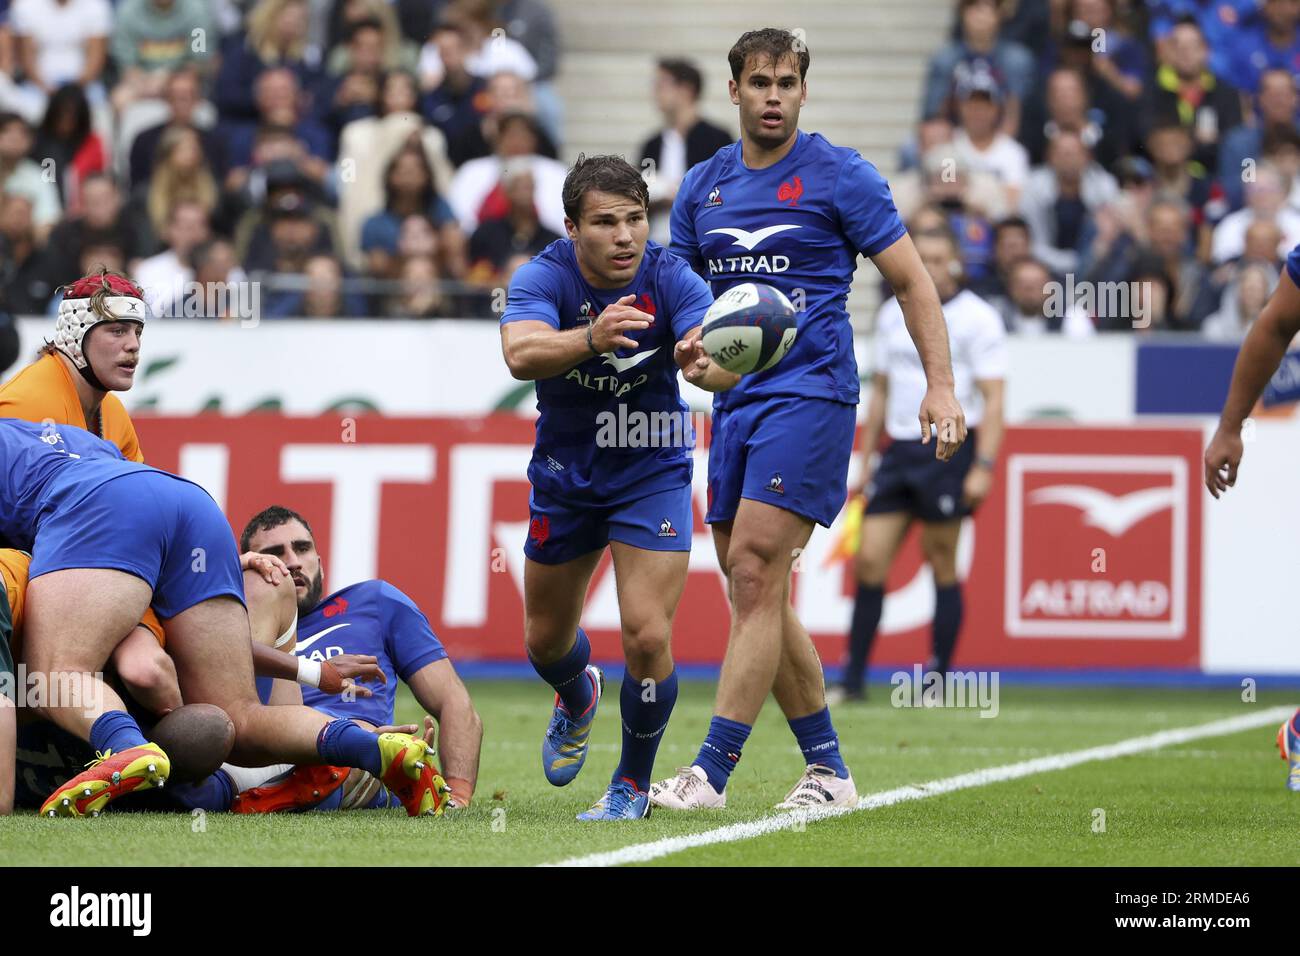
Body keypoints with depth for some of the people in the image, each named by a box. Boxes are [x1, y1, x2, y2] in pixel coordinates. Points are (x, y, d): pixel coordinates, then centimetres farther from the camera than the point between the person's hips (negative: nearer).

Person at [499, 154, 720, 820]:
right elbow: (520, 354, -41)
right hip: (565, 472, 2)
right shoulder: (544, 277, -21)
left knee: (646, 637, -15)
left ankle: (633, 782, 9)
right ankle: (577, 700, 54)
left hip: (652, 471, -2)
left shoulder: (670, 279, -21)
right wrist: (593, 338, -60)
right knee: (546, 640, 16)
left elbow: (716, 353, -37)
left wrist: (707, 359, -62)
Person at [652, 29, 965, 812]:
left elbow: (912, 280, -1)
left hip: (811, 393, -7)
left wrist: (941, 386, -10)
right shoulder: (702, 188, 13)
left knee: (755, 571, -15)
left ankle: (712, 772, -18)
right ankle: (828, 769, 15)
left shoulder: (840, 176, -3)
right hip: (736, 402, 7)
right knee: (756, 594, 6)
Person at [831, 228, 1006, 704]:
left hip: (949, 450, -5)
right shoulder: (893, 314, 13)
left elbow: (992, 398, -8)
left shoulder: (978, 318, -4)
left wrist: (983, 466, -17)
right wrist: (866, 460, 18)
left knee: (942, 566, -2)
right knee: (869, 561, -3)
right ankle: (852, 679, 1)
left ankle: (938, 680, 5)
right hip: (900, 447, 5)